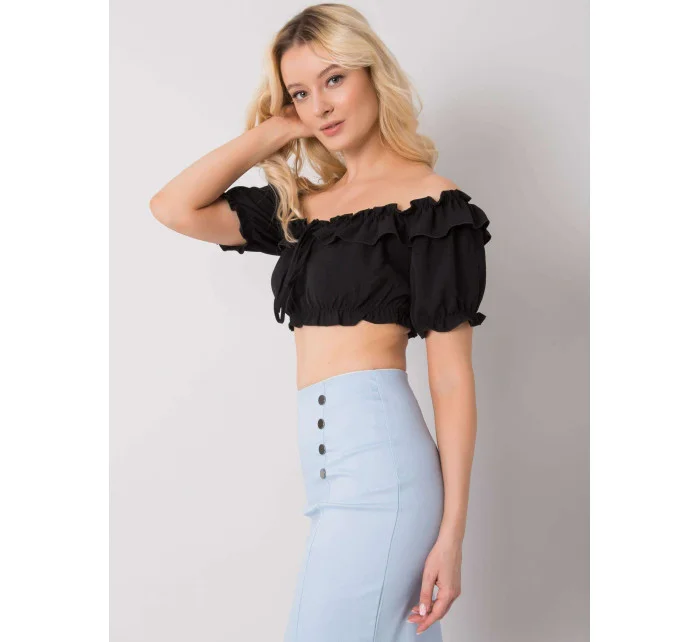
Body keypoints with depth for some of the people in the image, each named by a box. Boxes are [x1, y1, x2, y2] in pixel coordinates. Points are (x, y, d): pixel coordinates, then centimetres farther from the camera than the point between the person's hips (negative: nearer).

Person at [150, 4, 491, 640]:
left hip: (380, 458, -6)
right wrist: (273, 132, 9)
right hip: (324, 464, 6)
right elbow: (174, 208, 9)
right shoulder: (303, 206, 16)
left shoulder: (429, 201, -3)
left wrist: (452, 532, -10)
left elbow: (452, 376, -7)